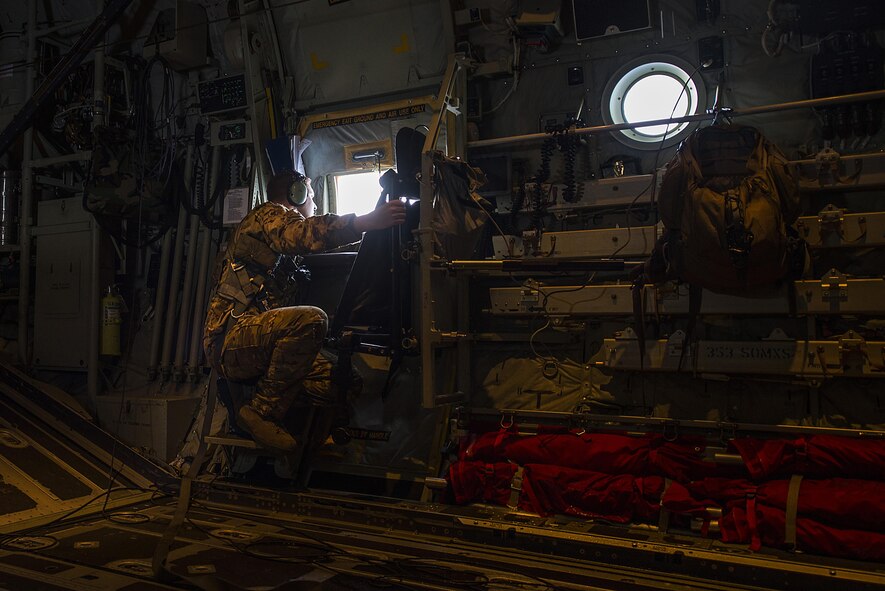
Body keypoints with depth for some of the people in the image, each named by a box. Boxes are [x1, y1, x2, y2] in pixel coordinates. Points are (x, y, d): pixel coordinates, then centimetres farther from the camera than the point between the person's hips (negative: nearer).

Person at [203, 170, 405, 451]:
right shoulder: (269, 213, 0)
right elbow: (303, 234, -23)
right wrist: (368, 221, -34)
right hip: (229, 337, -9)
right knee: (311, 319, -32)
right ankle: (261, 412, -21)